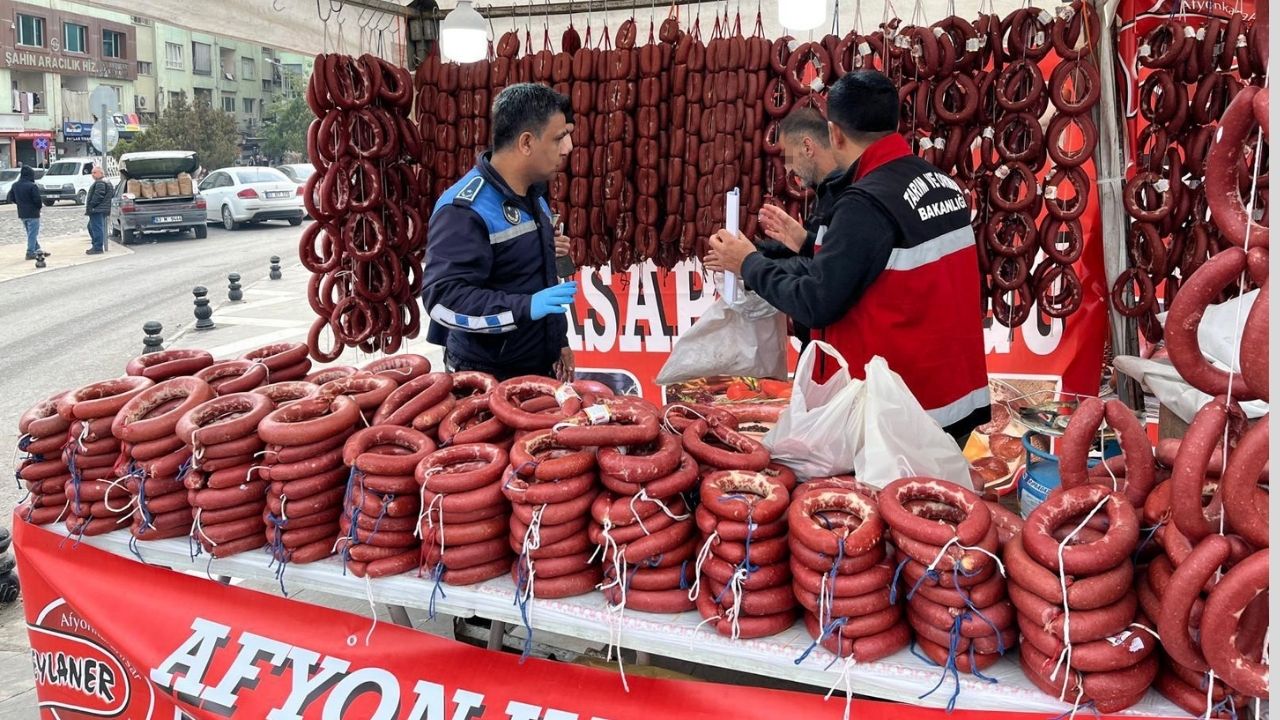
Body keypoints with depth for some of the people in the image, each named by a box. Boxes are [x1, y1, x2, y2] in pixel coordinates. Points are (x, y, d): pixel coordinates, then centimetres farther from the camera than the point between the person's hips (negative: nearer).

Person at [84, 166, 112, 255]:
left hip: (97, 210, -12)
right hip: (98, 210, 12)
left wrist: (91, 206, -17)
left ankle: (98, 248, -10)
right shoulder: (106, 182, 19)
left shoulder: (100, 183, -15)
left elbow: (98, 196, -23)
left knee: (96, 228, -10)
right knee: (91, 227, 21)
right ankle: (96, 245, 24)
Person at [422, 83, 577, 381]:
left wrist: (559, 341, 16)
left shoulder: (534, 194, 8)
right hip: (488, 379, -8)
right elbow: (443, 299, -28)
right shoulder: (465, 208, -21)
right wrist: (525, 307, -36)